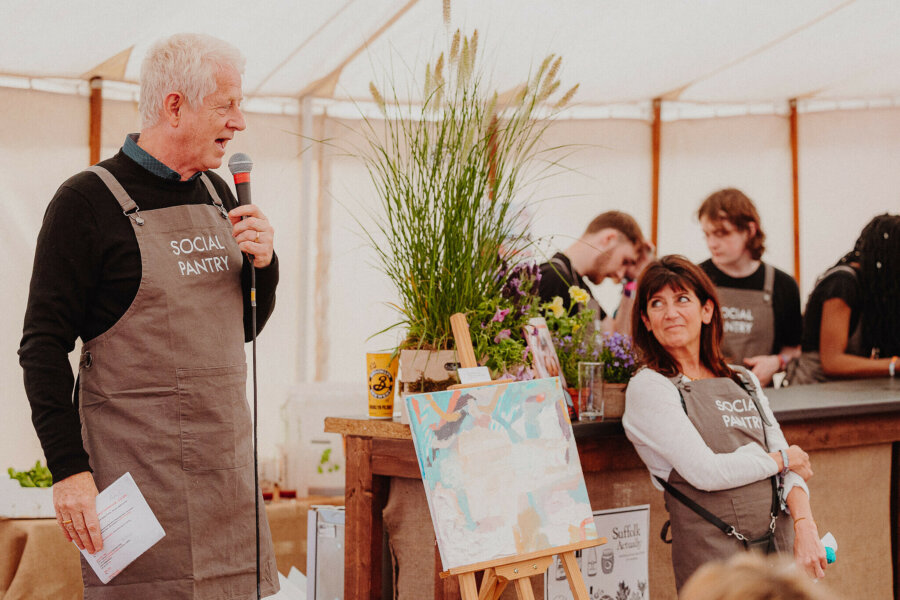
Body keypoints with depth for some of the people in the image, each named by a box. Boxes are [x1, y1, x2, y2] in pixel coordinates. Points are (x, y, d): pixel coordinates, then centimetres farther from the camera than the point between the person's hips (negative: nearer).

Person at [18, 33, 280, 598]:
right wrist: (68, 469, -17)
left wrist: (264, 264, 1)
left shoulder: (217, 194, 13)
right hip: (137, 464, -6)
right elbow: (44, 346, -11)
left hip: (226, 461, 7)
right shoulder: (88, 202, -8)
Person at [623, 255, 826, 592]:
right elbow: (704, 471, -12)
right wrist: (780, 459, 0)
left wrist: (804, 527, -7)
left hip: (779, 545, 5)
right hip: (713, 553, -5)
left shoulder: (744, 382, 15)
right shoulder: (648, 387, -4)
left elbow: (791, 464, 10)